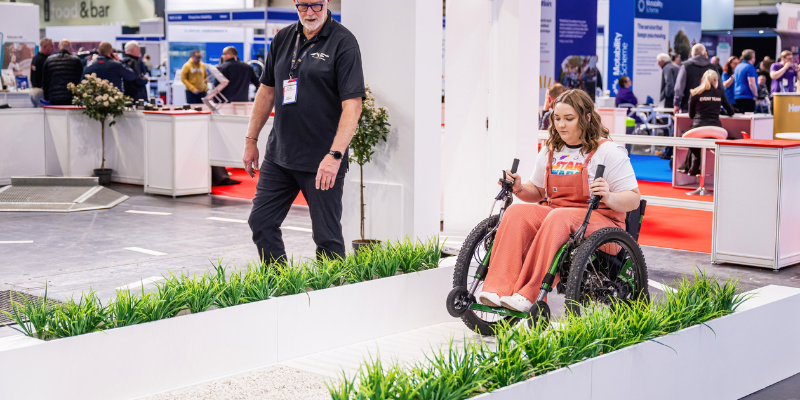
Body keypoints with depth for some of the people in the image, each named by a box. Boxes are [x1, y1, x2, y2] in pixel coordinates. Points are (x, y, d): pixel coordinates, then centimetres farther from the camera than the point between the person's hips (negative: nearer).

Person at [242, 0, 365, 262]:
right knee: (261, 223, 10)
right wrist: (251, 140, 15)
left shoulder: (343, 42, -10)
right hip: (279, 155, 7)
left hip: (322, 161, -6)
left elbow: (353, 104, -17)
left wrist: (335, 155, -26)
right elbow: (267, 90, 17)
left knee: (327, 236, 0)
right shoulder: (283, 38, 9)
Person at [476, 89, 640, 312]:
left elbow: (633, 200, -6)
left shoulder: (609, 152, -2)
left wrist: (608, 197, -28)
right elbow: (537, 191, 25)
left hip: (601, 219, -5)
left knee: (559, 217, -37)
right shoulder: (550, 151, 15)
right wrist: (520, 189, 2)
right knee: (517, 212, -25)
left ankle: (528, 295, -44)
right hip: (555, 213, 5)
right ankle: (498, 289, -38)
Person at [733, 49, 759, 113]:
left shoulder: (738, 67, 15)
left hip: (737, 96, 9)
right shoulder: (750, 67, -11)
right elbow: (751, 83, -19)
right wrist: (755, 95, -9)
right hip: (748, 97, -9)